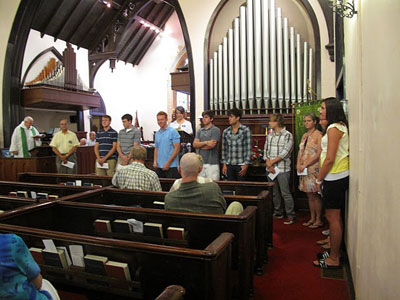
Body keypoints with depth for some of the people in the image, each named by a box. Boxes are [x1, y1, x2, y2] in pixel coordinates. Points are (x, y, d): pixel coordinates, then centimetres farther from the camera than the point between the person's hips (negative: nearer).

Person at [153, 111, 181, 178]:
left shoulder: (173, 132, -5)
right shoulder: (157, 133, 14)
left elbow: (177, 148, -10)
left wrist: (168, 162, -15)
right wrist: (155, 161, 4)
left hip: (171, 166, -6)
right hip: (159, 166, 6)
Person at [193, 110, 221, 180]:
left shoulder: (215, 130, -2)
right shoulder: (200, 131, 15)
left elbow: (212, 145, -13)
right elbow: (194, 144, 2)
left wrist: (200, 145, 1)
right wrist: (206, 142, -14)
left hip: (212, 163, -5)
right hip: (200, 161, 5)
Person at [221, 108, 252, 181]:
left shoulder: (245, 130, -4)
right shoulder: (226, 131, 7)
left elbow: (249, 148, -6)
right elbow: (224, 149, 11)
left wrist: (246, 164, -11)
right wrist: (224, 164, 6)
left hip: (241, 165, -3)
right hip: (229, 165, 4)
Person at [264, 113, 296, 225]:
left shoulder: (288, 135, -6)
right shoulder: (269, 135, 13)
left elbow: (284, 153, -13)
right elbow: (266, 151, 10)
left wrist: (272, 162, -10)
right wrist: (268, 163, -5)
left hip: (283, 169, -6)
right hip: (270, 169, 6)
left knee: (285, 193, -5)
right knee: (274, 193, 13)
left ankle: (291, 215, 3)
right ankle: (278, 213, 25)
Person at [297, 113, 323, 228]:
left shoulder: (318, 134, -7)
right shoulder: (304, 135, 16)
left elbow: (319, 154, -15)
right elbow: (300, 151, 16)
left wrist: (305, 165, -15)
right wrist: (298, 165, 1)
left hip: (314, 168, -7)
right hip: (304, 169, 7)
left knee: (315, 195, -1)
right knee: (309, 195, 11)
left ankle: (318, 220, 11)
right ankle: (312, 218, 21)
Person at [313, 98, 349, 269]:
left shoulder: (334, 128, -15)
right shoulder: (340, 127, 16)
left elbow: (330, 159, -20)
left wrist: (319, 179, -11)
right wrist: (324, 127, 15)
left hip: (335, 178, -10)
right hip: (339, 177, 10)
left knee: (333, 217, -3)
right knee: (335, 217, 16)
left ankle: (333, 259, 8)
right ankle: (335, 252, 28)